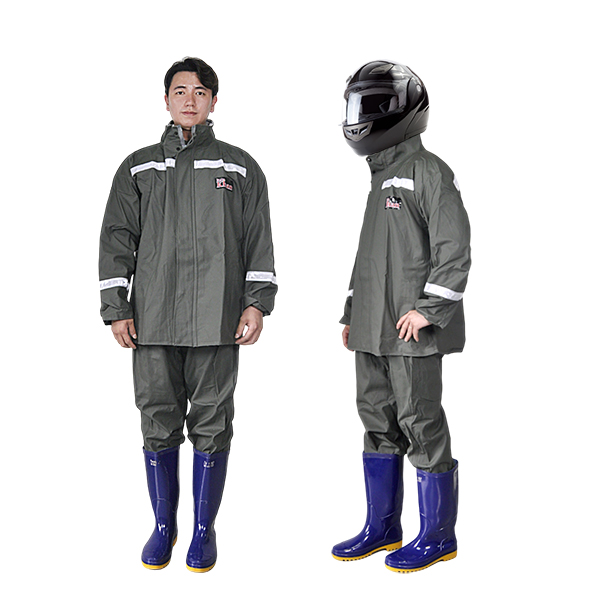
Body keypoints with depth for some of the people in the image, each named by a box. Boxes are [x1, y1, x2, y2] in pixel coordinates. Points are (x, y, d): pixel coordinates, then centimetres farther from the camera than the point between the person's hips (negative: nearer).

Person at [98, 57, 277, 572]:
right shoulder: (138, 168, 14)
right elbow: (117, 239, 10)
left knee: (211, 424, 2)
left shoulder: (239, 167, 11)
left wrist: (257, 302, -4)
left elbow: (259, 241, 7)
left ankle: (204, 530, 15)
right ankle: (163, 526, 20)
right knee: (158, 423, 5)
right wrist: (116, 309, 1)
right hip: (152, 321, 1)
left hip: (217, 322, -1)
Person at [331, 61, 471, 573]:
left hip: (413, 329, -9)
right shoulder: (380, 177, 19)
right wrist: (353, 312, 21)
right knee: (379, 421, 13)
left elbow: (454, 248, -16)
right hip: (373, 329, 9)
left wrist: (428, 308, -19)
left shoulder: (428, 173, -9)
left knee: (421, 425, -2)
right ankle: (383, 527, 25)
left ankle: (438, 535, 11)